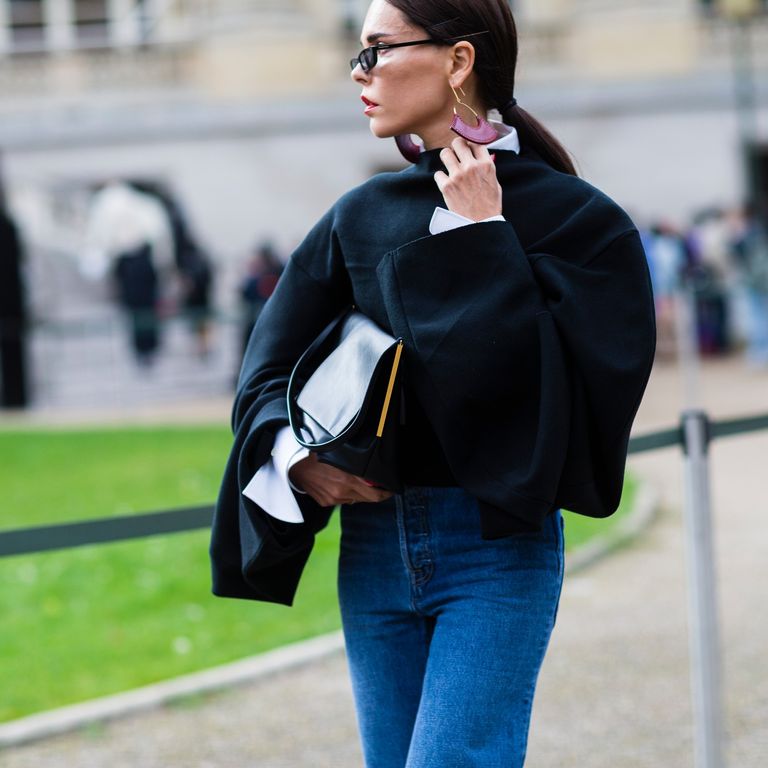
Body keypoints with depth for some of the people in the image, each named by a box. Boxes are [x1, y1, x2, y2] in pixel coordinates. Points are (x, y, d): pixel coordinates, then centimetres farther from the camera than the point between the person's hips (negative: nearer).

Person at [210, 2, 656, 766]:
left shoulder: (572, 216, -6)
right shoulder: (363, 215, 8)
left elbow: (544, 375, -18)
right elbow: (271, 364, 9)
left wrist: (481, 239, -15)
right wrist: (295, 454, -10)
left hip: (495, 546, -5)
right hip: (373, 544, 5)